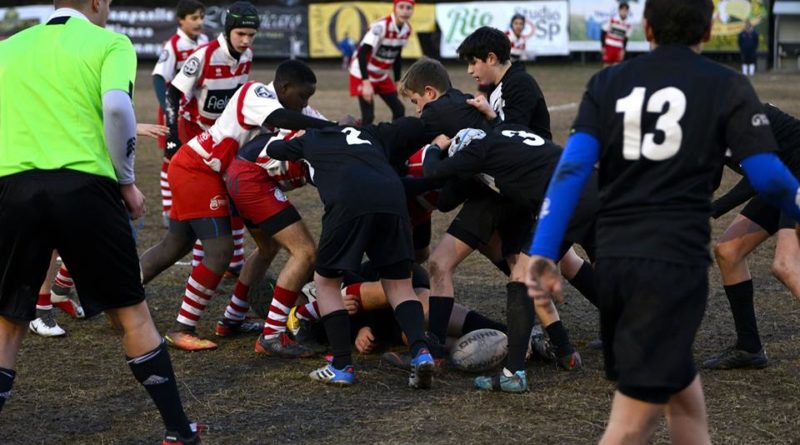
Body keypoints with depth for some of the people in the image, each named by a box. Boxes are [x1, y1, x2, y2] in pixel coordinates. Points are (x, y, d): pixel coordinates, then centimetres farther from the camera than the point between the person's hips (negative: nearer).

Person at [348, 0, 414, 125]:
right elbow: (362, 53, -31)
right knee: (368, 116, -14)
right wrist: (366, 83, -37)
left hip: (382, 76, 8)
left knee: (399, 110, 8)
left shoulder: (407, 29, -3)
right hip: (362, 74, -8)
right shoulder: (380, 26, -27)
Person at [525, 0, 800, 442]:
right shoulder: (727, 86, 2)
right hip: (676, 261, -5)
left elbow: (572, 167, -2)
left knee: (683, 396, 22)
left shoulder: (608, 82, 10)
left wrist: (542, 252, -6)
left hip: (611, 259, 5)